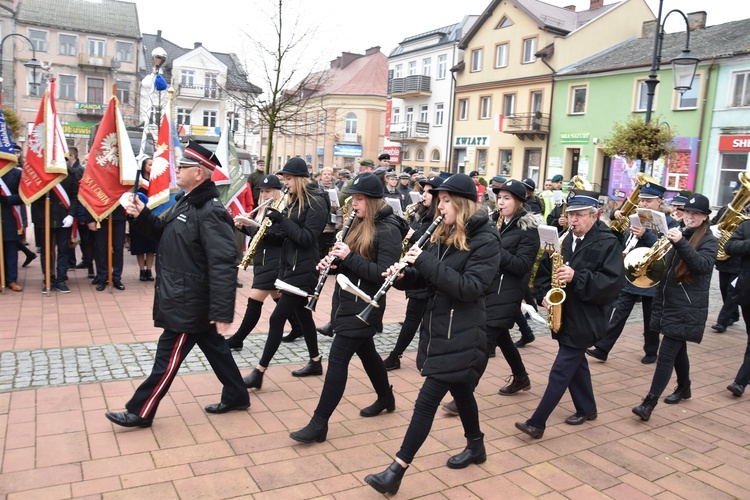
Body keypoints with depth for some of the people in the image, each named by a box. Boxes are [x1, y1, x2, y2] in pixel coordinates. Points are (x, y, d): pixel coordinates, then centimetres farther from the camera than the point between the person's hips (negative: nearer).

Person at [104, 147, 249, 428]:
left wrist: (222, 312, -30)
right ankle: (236, 396, 32)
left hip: (188, 303, -10)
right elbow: (165, 234, 21)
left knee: (167, 356, 3)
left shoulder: (211, 212, -23)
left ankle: (140, 413, 18)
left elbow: (223, 265, -28)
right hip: (189, 300, 10)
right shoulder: (186, 201, 10)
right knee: (214, 348, 19)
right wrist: (142, 216, 1)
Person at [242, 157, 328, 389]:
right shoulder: (294, 200, 12)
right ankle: (315, 362, 30)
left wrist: (280, 219, -23)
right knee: (303, 314, 17)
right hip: (291, 264, 10)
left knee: (277, 319, -8)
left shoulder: (316, 202, -14)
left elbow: (307, 238, -21)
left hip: (303, 269, -10)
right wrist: (274, 218, -2)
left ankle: (259, 372, -1)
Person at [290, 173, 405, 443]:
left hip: (363, 306, -9)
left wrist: (349, 256, -25)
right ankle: (386, 398, 43)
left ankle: (319, 424, 1)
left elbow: (383, 274, -23)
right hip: (346, 300, 9)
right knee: (366, 352, 22)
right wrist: (332, 262, -5)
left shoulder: (388, 230, -16)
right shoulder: (359, 224, 10)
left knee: (337, 359, -8)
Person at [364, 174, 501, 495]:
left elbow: (471, 288, -24)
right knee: (460, 392, 23)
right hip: (437, 329, 8)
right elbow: (426, 279, 11)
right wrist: (403, 274, -11)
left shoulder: (485, 240, -14)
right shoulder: (444, 234, 10)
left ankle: (396, 473, 0)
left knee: (427, 402, -7)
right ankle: (476, 446, 44)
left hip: (460, 336, -8)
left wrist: (426, 261, -26)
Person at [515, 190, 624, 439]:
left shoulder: (608, 243, -12)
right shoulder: (565, 240, 7)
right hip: (563, 314, 7)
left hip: (585, 319, -7)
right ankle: (587, 409, 40)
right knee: (575, 363, 21)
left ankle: (537, 423, -2)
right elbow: (545, 270, 15)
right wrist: (546, 294, -2)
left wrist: (576, 277, -28)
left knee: (561, 370, -5)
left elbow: (613, 281, -20)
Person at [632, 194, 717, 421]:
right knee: (677, 350, 20)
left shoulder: (709, 241, -6)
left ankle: (649, 403, -13)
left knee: (666, 354, -12)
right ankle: (684, 388, 39)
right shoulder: (680, 235, 14)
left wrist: (680, 243, -34)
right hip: (669, 304, 7)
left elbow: (703, 265, -24)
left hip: (687, 310, -7)